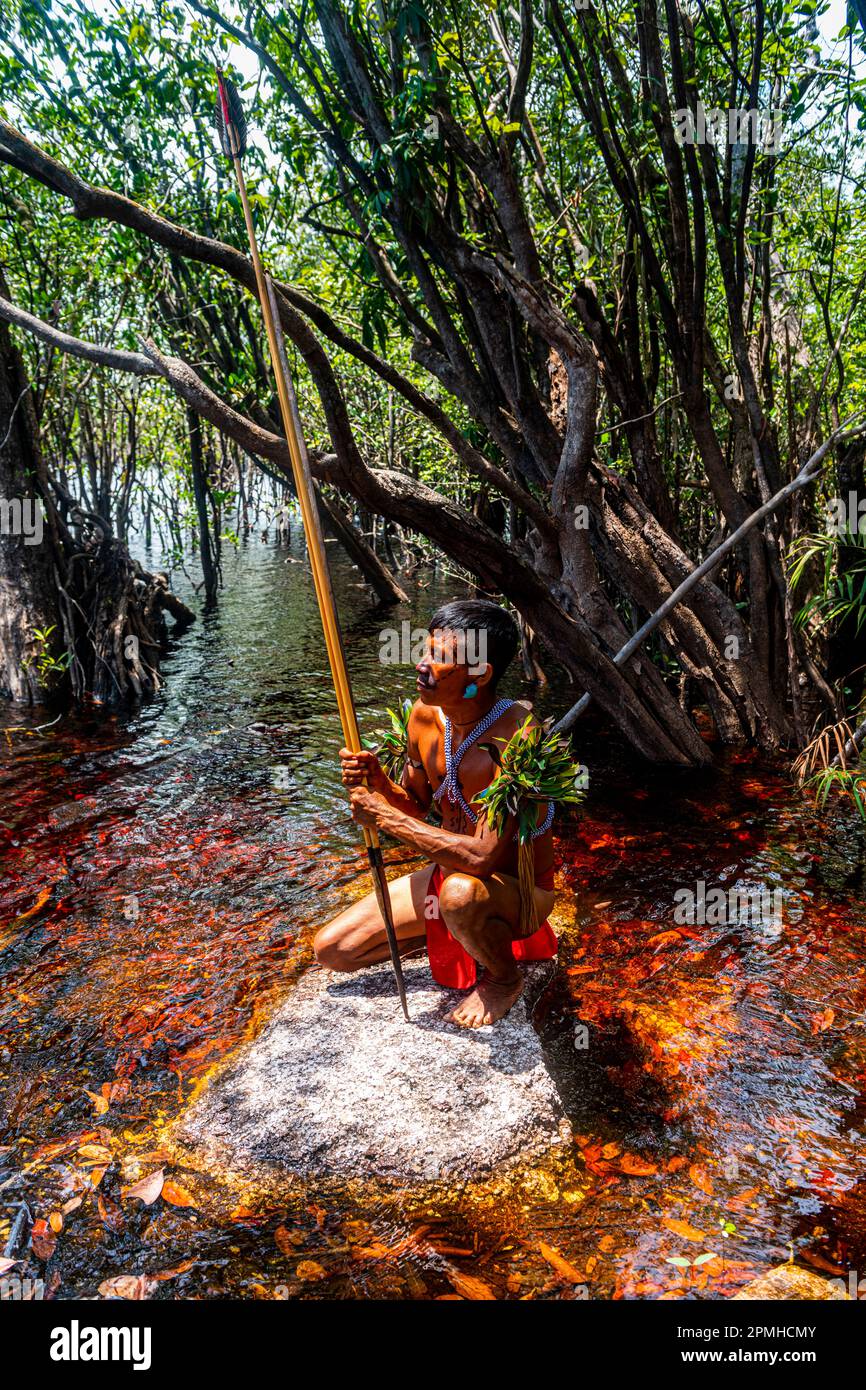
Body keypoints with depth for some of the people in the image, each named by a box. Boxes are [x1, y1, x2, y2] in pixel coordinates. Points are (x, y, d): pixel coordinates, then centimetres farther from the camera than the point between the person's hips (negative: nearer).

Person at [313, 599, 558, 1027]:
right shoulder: (425, 715, -8)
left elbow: (482, 857, -37)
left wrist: (384, 816, -29)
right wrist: (377, 781, -17)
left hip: (520, 890, -6)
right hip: (447, 874, 7)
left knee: (461, 892, -42)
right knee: (332, 949, 1)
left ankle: (504, 977, -7)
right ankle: (454, 933, 18)